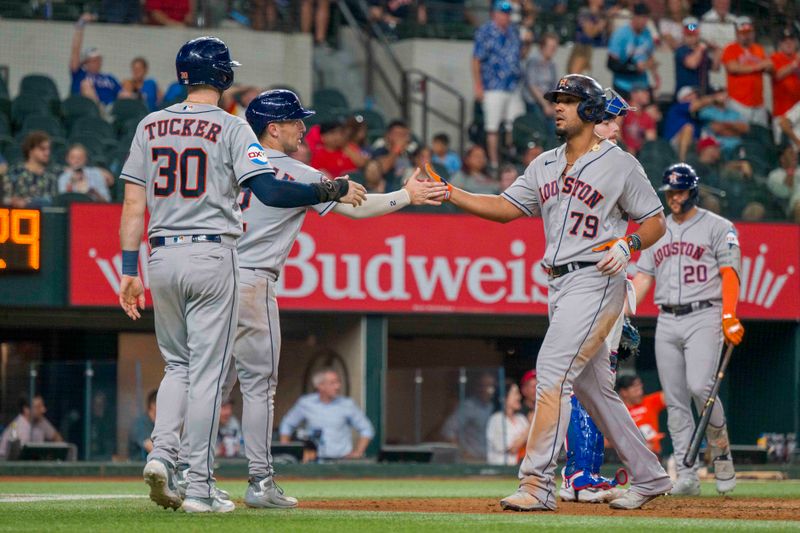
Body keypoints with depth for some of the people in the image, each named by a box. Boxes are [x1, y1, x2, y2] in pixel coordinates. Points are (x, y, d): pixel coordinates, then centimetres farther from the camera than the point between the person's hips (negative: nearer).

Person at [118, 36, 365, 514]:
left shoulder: (151, 126, 8)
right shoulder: (230, 128, -5)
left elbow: (134, 204, 5)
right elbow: (269, 191, -17)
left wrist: (130, 269, 7)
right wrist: (332, 191, -8)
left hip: (162, 257, 4)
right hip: (212, 256, -4)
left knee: (178, 364, 19)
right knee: (207, 371, 0)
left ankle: (162, 453, -2)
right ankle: (200, 488, -1)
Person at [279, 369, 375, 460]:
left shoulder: (347, 405, 2)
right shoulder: (305, 403, 5)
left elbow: (366, 430, 10)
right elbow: (287, 425, 19)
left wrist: (357, 453, 0)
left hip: (341, 459, -1)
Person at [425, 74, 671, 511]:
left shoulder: (620, 164, -3)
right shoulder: (545, 166, 15)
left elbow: (655, 221, 1)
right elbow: (505, 207, 10)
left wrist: (626, 244, -18)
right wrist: (450, 194, -3)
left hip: (596, 281, -8)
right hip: (559, 286, 8)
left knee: (553, 370, -18)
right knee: (593, 386, 12)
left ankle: (537, 483, -21)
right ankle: (648, 476, 23)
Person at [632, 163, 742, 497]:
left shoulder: (717, 228, 4)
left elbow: (729, 274, -4)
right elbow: (642, 279, 16)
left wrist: (729, 316, -18)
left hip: (704, 317, -5)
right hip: (667, 322, 5)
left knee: (699, 385, -23)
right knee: (674, 401, -1)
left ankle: (721, 450, 0)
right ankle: (686, 477, 0)